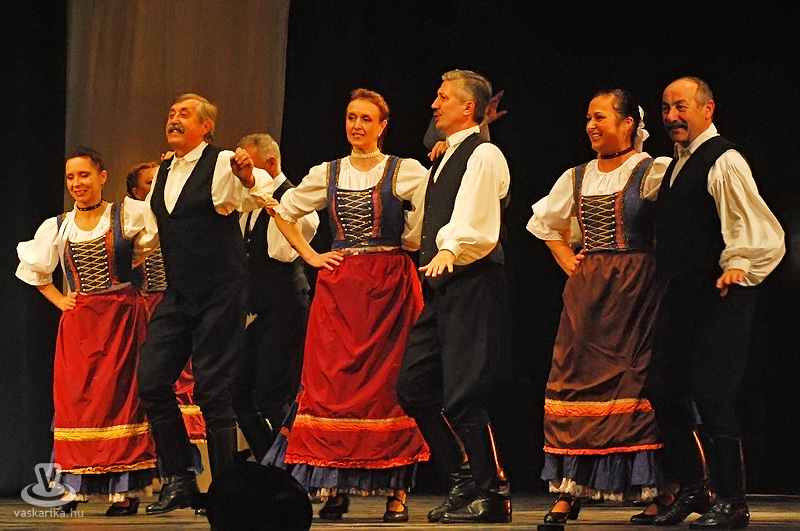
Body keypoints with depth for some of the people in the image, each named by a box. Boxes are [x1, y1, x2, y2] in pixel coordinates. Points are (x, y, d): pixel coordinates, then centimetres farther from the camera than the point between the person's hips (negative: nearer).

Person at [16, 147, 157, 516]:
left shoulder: (129, 215, 0)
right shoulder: (57, 227, 10)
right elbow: (32, 269, 24)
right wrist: (58, 299, 14)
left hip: (121, 316, -3)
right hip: (78, 321, 4)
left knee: (119, 395, -6)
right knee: (74, 398, -1)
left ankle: (125, 490, -6)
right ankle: (79, 488, 3)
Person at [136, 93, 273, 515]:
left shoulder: (222, 164, -8)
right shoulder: (163, 174, 14)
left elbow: (258, 192, -29)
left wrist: (249, 177, -48)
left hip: (219, 294, -7)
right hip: (176, 294, 7)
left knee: (212, 387, -7)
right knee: (152, 380, -1)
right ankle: (179, 480, 9)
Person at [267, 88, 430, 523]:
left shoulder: (406, 172, 1)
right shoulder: (326, 174, 12)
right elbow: (284, 213, 21)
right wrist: (310, 255, 11)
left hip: (388, 288, -3)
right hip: (338, 287, 3)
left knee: (388, 381, -5)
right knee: (333, 383, -3)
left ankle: (397, 491, -2)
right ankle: (335, 490, -1)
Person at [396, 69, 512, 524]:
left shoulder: (483, 155, -9)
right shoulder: (445, 160, 22)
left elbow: (472, 218, -26)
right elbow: (421, 224, 30)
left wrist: (449, 250, -39)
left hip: (473, 283, -10)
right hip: (442, 286, 10)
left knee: (462, 395, -12)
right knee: (414, 388, 8)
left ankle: (493, 494, -1)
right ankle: (465, 483, 15)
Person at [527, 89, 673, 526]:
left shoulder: (654, 173, -4)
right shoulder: (577, 178, 14)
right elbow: (543, 222, 30)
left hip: (636, 290, -5)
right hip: (586, 291, 5)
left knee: (639, 381, -6)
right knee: (576, 383, -1)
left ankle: (655, 492, 0)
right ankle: (568, 492, 1)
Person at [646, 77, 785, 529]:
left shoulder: (723, 161, -11)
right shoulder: (676, 166, 18)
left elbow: (759, 230, -18)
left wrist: (739, 267, -29)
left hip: (719, 293, -9)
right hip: (682, 294, 9)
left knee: (711, 391, -12)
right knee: (665, 390, 9)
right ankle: (692, 489, 23)